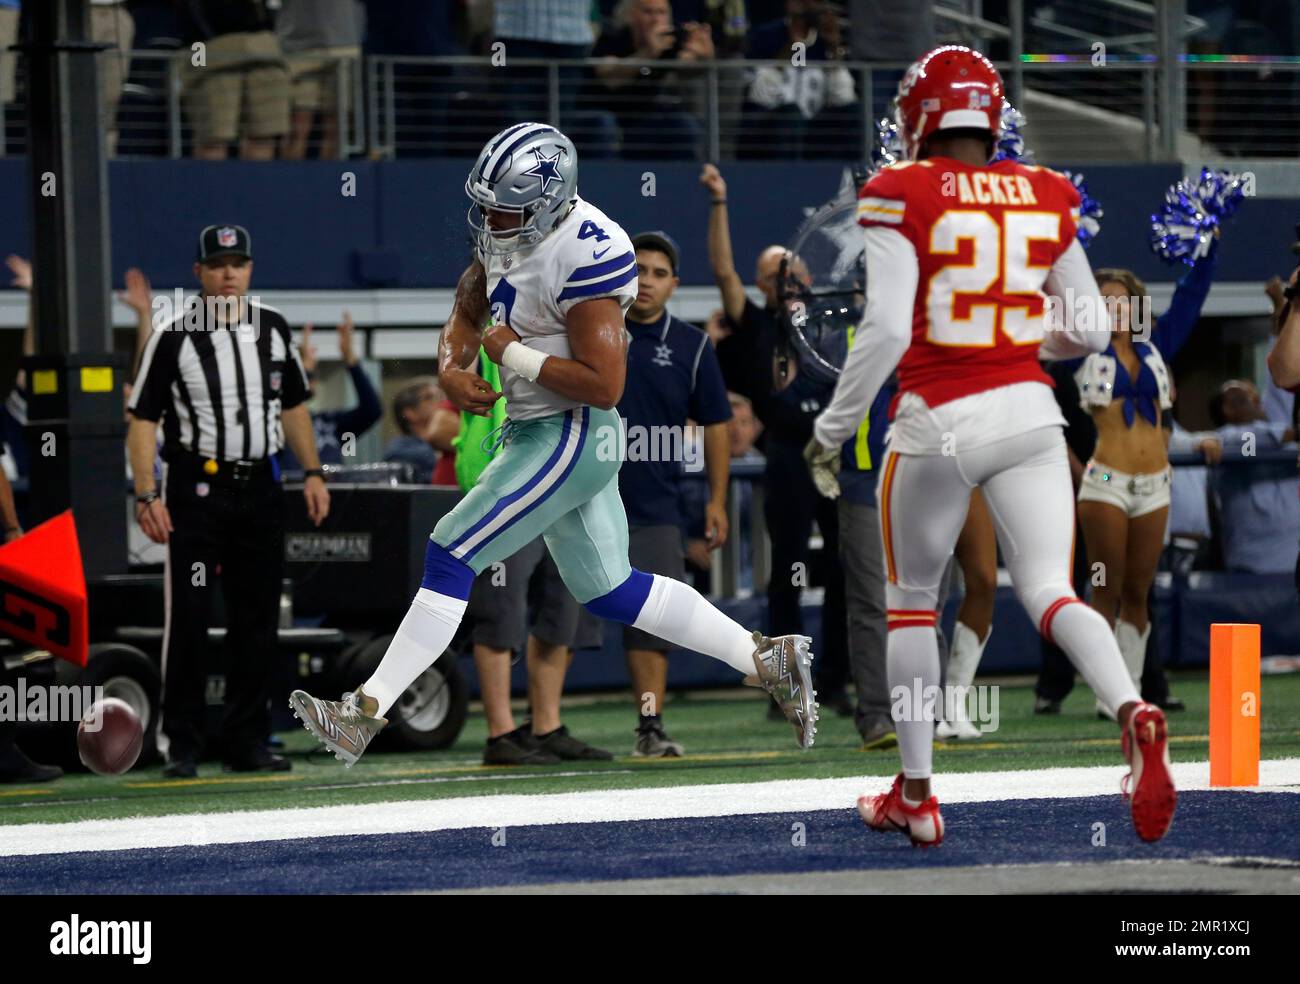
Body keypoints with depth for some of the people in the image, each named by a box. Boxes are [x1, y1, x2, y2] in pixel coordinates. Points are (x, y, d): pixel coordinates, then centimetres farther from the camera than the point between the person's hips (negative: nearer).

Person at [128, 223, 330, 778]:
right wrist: (147, 496, -15)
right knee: (188, 618, -7)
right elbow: (142, 420, -6)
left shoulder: (273, 330, 9)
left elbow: (293, 405, 20)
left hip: (259, 484, 5)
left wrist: (313, 472, 11)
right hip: (197, 487, -5)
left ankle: (246, 742, 12)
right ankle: (180, 746, -3)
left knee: (258, 617, 6)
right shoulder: (174, 337, -6)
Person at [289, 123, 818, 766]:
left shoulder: (585, 256, -24)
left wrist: (513, 354, -21)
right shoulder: (510, 233, 5)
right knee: (611, 592, 16)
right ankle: (768, 661, 23)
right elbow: (466, 312, 17)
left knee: (451, 556, -10)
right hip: (538, 432, 10)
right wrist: (452, 368, -4)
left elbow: (604, 383, -26)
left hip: (569, 440, -10)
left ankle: (367, 711, -7)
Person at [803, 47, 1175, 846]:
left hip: (939, 421, -3)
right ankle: (1132, 713, -33)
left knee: (911, 601, 16)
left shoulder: (903, 197, -8)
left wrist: (835, 428, -5)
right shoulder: (1045, 199, 6)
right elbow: (1091, 331, 9)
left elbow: (887, 328, -16)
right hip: (1028, 412, 3)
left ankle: (916, 796, 21)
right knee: (1049, 592, -2)